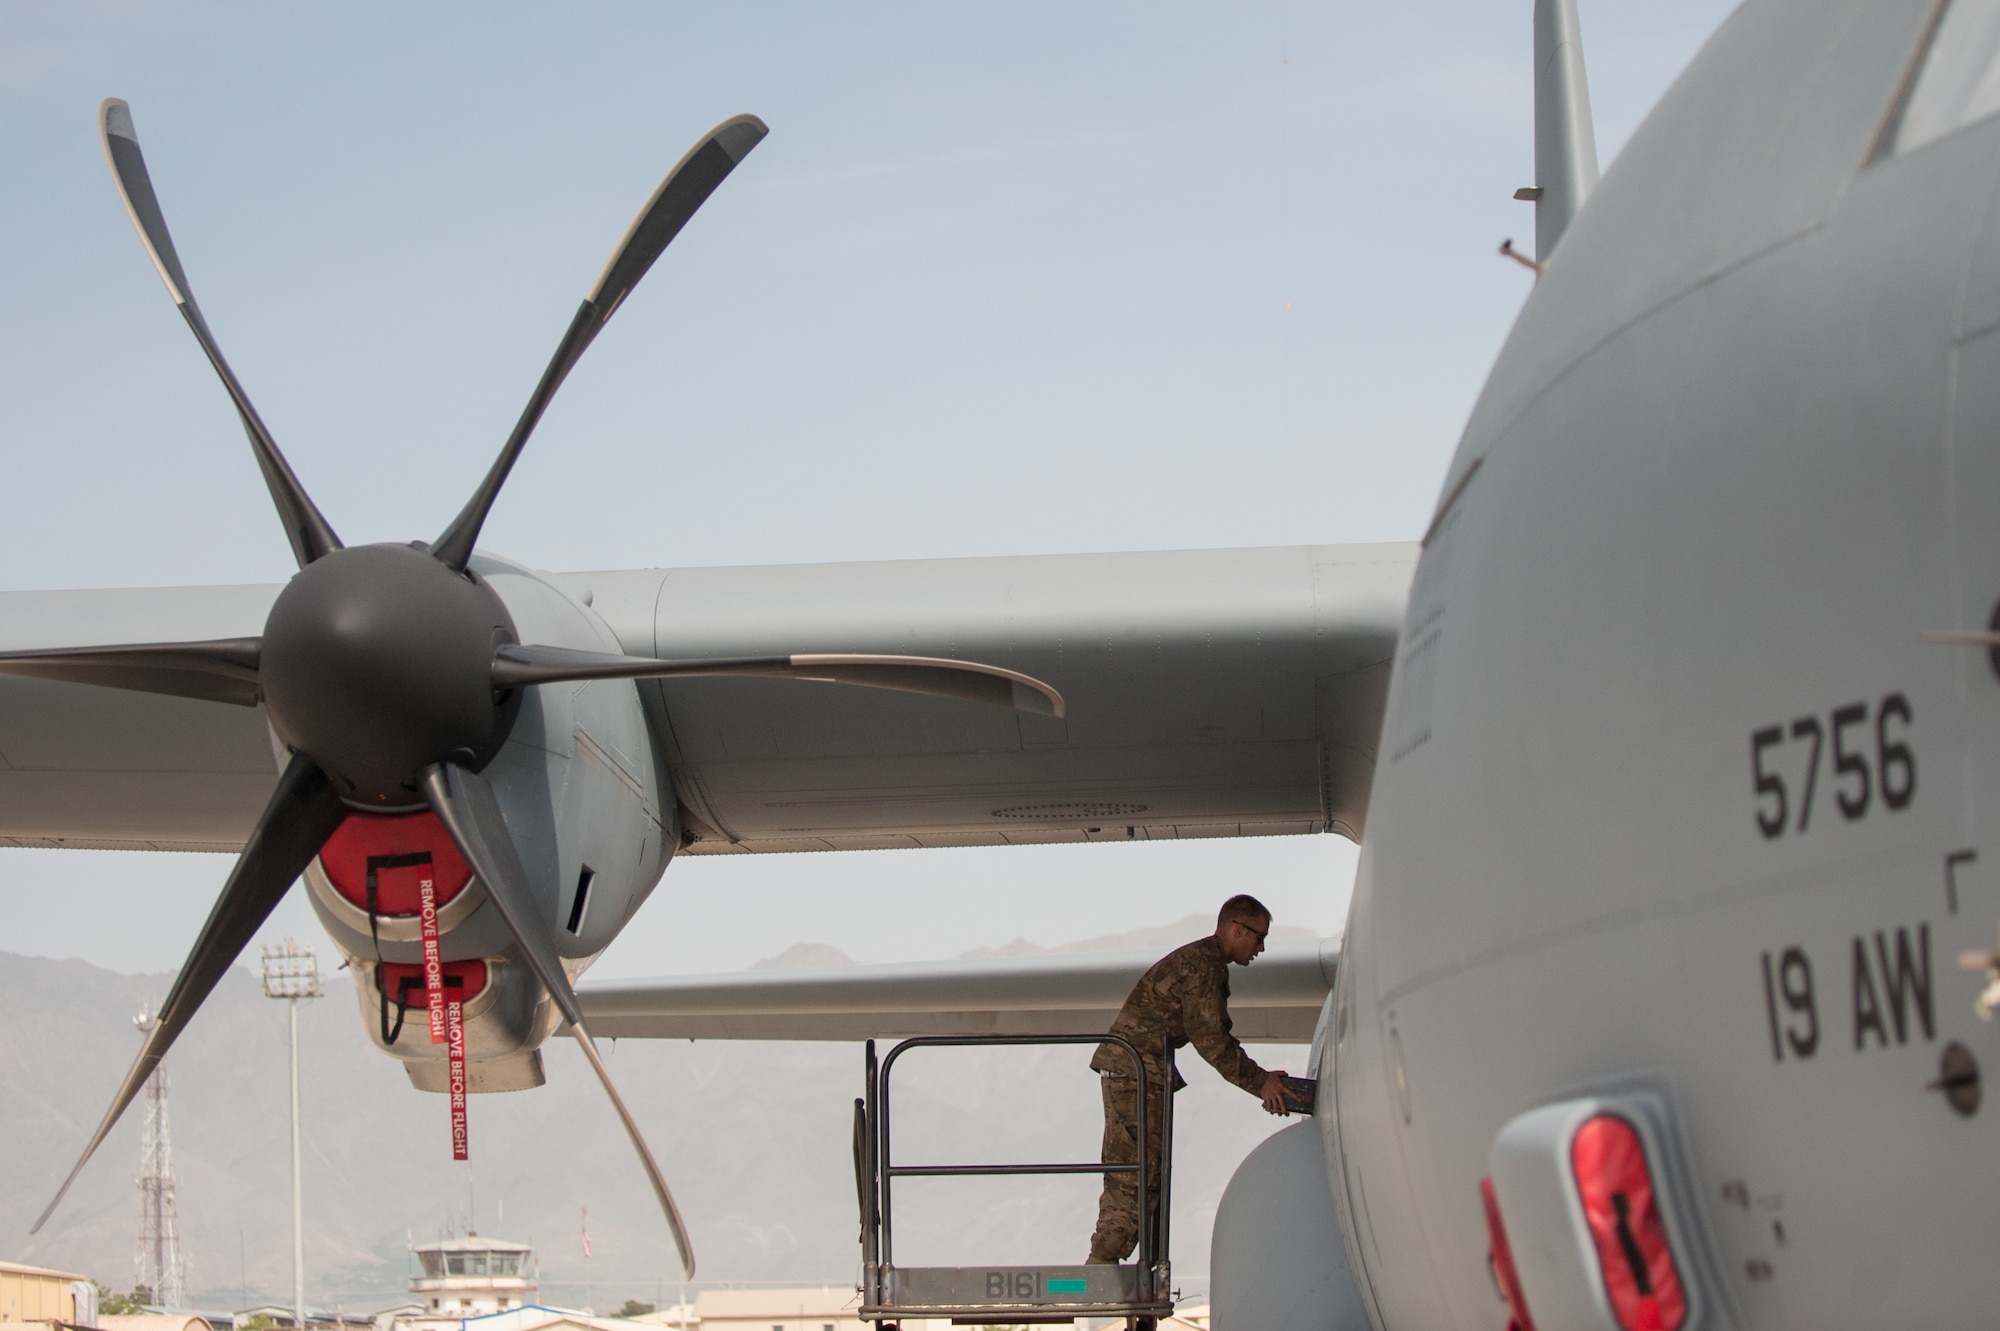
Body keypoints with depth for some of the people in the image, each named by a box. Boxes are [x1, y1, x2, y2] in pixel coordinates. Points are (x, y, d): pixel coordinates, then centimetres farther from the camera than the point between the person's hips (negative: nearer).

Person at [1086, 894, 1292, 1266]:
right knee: (1134, 1175, -12)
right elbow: (1210, 1040, -17)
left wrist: (1261, 1079, 11)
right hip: (1134, 1070, -11)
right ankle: (1100, 1268, -15)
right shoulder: (1203, 966, -14)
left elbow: (1217, 1037, 21)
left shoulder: (1203, 961, 20)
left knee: (1147, 1176, 10)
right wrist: (1260, 1082, -12)